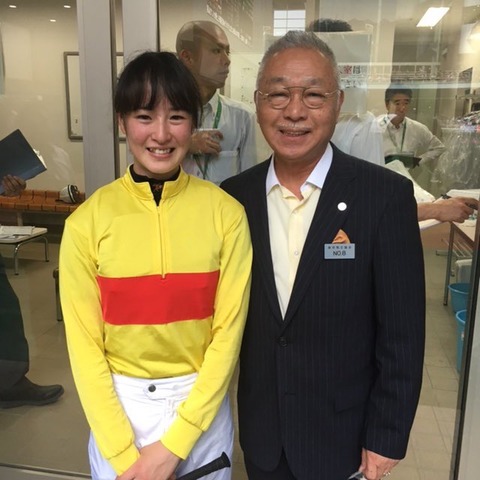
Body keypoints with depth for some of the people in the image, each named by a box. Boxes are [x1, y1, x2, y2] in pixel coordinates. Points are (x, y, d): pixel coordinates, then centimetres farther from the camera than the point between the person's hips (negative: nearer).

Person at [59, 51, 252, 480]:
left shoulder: (226, 213, -11)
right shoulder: (87, 222, -11)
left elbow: (228, 331, -9)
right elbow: (85, 345, -6)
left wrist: (173, 444, -11)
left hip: (202, 404, 0)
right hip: (119, 405, 0)